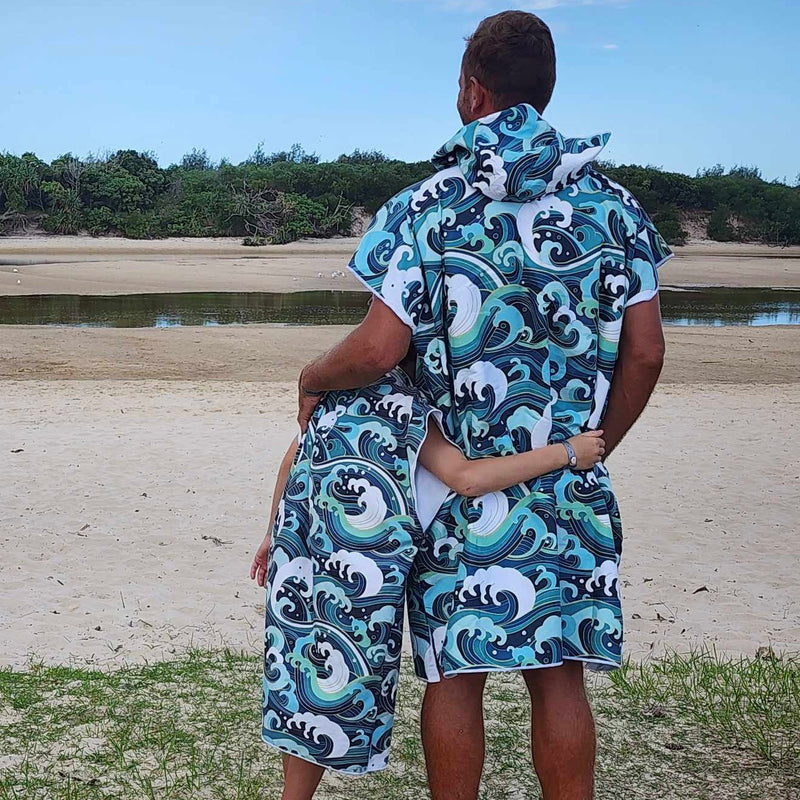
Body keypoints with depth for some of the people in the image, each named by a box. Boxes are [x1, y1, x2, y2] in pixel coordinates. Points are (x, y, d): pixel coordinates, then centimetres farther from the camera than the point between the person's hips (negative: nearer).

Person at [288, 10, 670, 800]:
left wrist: (311, 378, 7)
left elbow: (376, 350, -14)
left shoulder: (430, 208, -7)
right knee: (557, 674, 9)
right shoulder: (610, 205, 2)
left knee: (455, 672, 8)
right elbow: (644, 353, 0)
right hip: (568, 489, 3)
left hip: (455, 482, -2)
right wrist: (592, 447, 13)